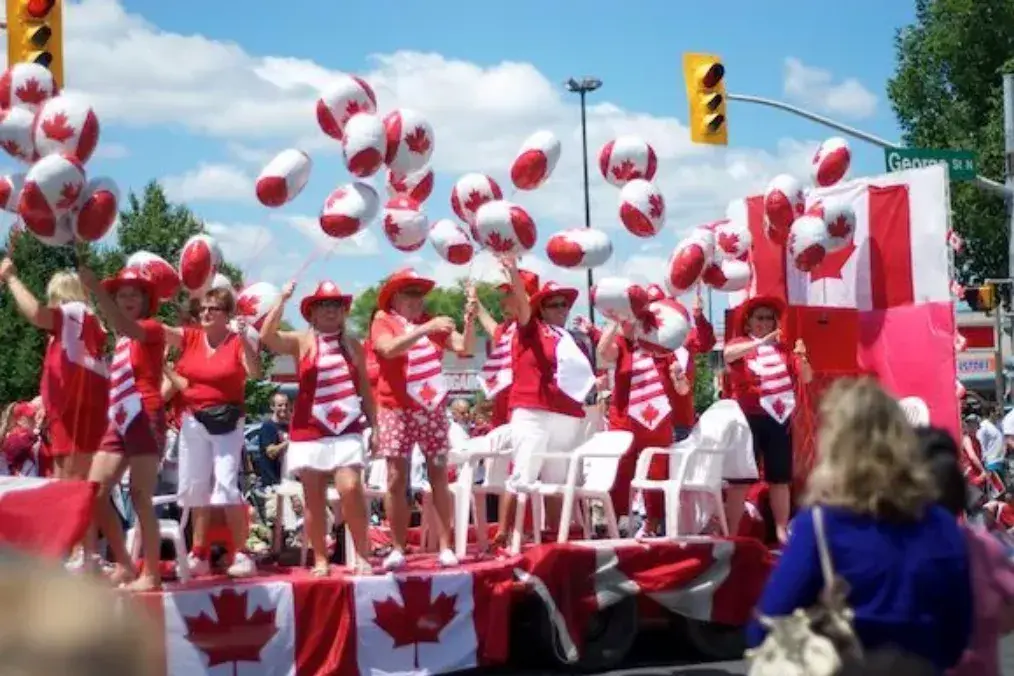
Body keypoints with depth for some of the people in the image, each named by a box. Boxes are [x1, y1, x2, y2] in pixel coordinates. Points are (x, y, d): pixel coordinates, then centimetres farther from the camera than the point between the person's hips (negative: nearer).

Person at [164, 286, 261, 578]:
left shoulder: (237, 343, -5)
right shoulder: (189, 337, 5)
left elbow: (255, 373, -18)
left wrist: (244, 338, -27)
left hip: (226, 422, -5)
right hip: (192, 421, 5)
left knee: (227, 484, -14)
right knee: (194, 488, 10)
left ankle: (241, 554, -8)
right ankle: (199, 554, 21)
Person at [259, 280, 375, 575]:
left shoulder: (353, 345, 10)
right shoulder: (301, 341, 1)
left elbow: (364, 387, 15)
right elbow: (267, 336, -17)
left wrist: (374, 424, 11)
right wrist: (282, 300, -20)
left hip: (347, 429, 1)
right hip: (309, 430, -1)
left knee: (351, 489, -15)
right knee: (314, 499, 2)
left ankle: (362, 554, -4)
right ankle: (320, 560, 11)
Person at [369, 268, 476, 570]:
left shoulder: (433, 323, 11)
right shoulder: (383, 322, 0)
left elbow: (465, 348, 1)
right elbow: (390, 348, -21)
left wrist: (469, 320, -16)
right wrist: (426, 328, -29)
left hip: (432, 409, 3)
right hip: (397, 410, -3)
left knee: (439, 478, 1)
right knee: (397, 480, -3)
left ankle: (445, 547, 3)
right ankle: (397, 549, 1)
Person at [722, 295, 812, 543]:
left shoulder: (782, 349, 11)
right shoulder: (740, 344, 1)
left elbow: (807, 378, 7)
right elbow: (728, 354, -23)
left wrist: (802, 358, -13)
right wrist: (763, 342, -32)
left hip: (779, 420, 4)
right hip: (749, 419, -4)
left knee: (780, 478, 9)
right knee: (740, 479, -3)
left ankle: (782, 531, 16)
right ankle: (730, 535, -1)